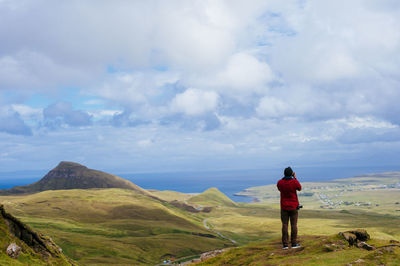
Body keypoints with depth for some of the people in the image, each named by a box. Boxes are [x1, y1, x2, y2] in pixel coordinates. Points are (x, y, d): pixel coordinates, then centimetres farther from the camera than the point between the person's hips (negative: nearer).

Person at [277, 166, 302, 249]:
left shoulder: (280, 182, -7)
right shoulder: (295, 182, -14)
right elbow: (299, 188, 8)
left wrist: (285, 179, 16)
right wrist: (295, 178, 12)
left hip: (284, 207, 1)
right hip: (293, 207, -1)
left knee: (285, 225, 3)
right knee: (294, 225, 5)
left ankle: (285, 244, 1)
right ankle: (294, 243, 8)